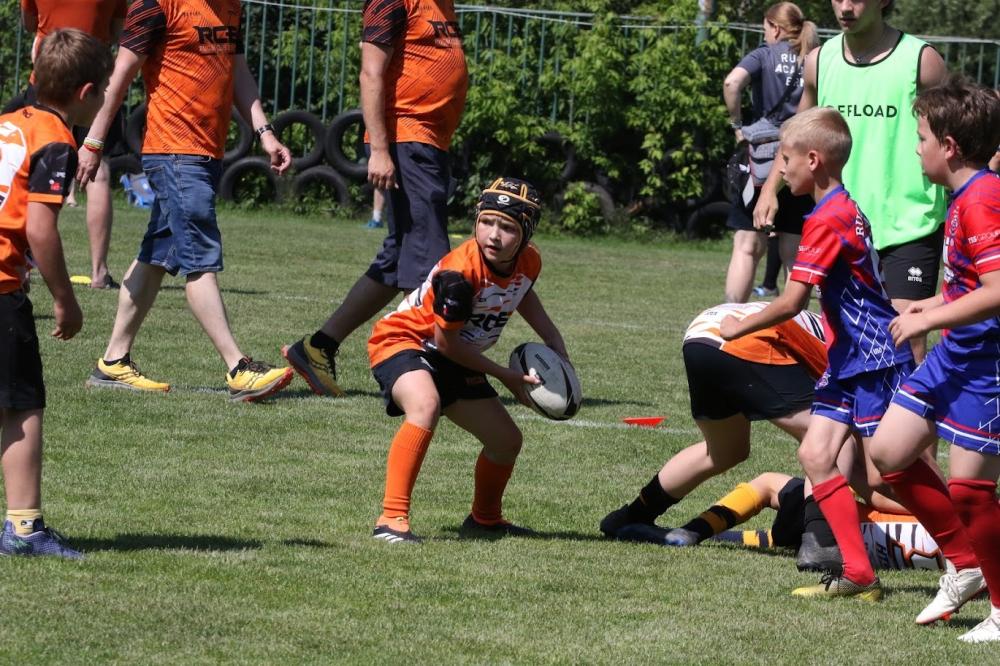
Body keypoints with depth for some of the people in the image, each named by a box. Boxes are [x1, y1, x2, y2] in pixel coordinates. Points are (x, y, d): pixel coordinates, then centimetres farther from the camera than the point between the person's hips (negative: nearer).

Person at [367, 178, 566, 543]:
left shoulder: (529, 262, -9)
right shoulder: (459, 271, -33)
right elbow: (445, 340, -23)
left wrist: (555, 343, 7)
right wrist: (505, 376, -13)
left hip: (453, 360, 8)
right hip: (402, 340, -8)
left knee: (507, 441, 14)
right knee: (426, 405, -40)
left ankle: (485, 517, 44)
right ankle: (392, 519, -40)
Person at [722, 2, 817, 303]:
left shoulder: (765, 55, 1)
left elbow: (733, 82, -17)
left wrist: (737, 124, -7)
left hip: (763, 157, -3)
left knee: (746, 249, 0)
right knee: (796, 254, 9)